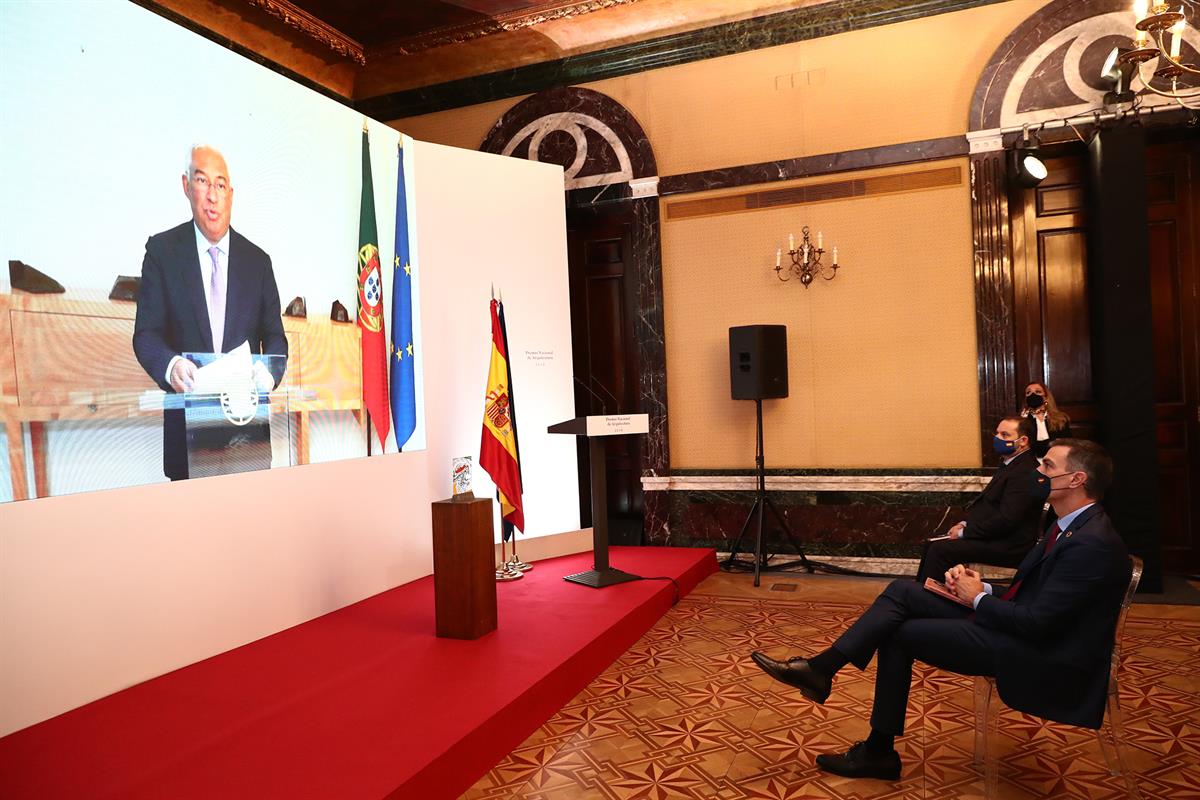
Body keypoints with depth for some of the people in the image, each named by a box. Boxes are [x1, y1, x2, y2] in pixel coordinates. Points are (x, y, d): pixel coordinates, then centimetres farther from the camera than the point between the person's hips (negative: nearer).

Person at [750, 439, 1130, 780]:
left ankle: (879, 750, 9)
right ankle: (820, 669, -6)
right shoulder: (1071, 527, 10)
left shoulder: (1092, 544, -23)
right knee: (902, 592, -4)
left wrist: (978, 599, -11)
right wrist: (982, 588, -3)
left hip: (1042, 659, -9)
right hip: (1022, 630, 9)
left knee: (900, 633, -8)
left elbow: (1037, 622, -27)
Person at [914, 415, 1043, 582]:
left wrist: (964, 532, -16)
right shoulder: (1009, 463, 13)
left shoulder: (1025, 473, -20)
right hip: (993, 535, 10)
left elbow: (1006, 520, -25)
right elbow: (986, 502, 20)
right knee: (932, 545, 4)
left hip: (1007, 546, -10)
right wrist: (965, 524, 4)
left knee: (940, 550, -20)